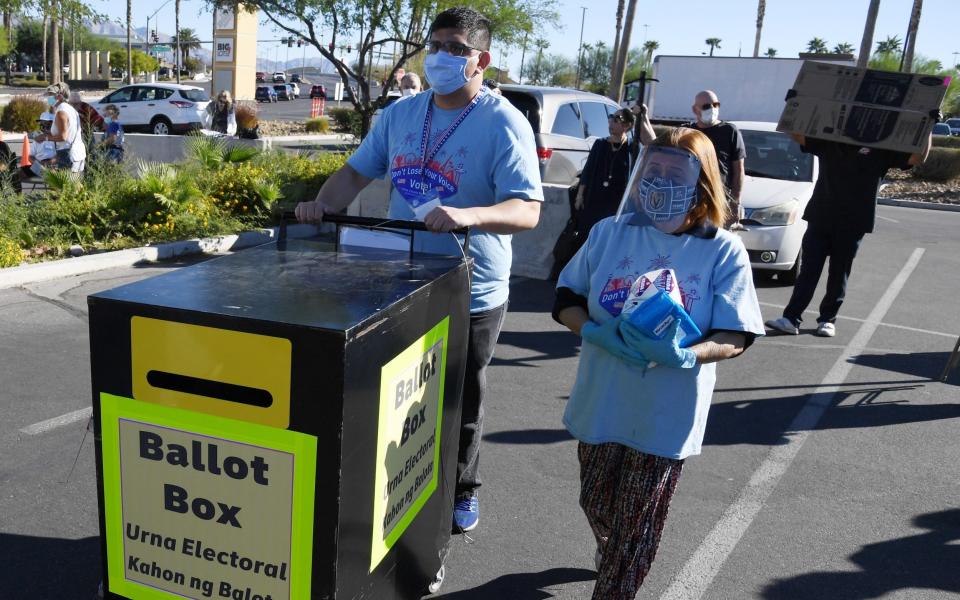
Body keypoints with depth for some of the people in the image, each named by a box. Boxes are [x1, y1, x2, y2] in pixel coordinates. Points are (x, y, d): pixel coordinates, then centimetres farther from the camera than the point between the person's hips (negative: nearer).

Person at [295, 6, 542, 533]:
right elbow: (357, 172, 10)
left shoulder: (504, 124, -14)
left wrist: (469, 216, -41)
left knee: (461, 404, 15)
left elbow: (527, 211, -23)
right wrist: (323, 204, -11)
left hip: (471, 294, -4)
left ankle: (460, 490, 39)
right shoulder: (401, 113, 4)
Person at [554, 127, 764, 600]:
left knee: (637, 526, 9)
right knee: (596, 505, 23)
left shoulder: (724, 252, -10)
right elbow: (566, 300, 2)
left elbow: (735, 338, -11)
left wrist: (685, 355, -30)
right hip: (601, 404, 3)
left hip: (666, 416, -3)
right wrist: (594, 332, -18)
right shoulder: (609, 232, -3)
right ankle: (610, 558, 55)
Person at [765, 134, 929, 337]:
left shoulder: (881, 149, 3)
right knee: (808, 270, -1)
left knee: (839, 275, 6)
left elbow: (918, 157, 0)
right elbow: (797, 135, 6)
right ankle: (791, 319, -3)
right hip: (819, 217, 1)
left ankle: (828, 319, 18)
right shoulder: (827, 141, 7)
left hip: (852, 224, -1)